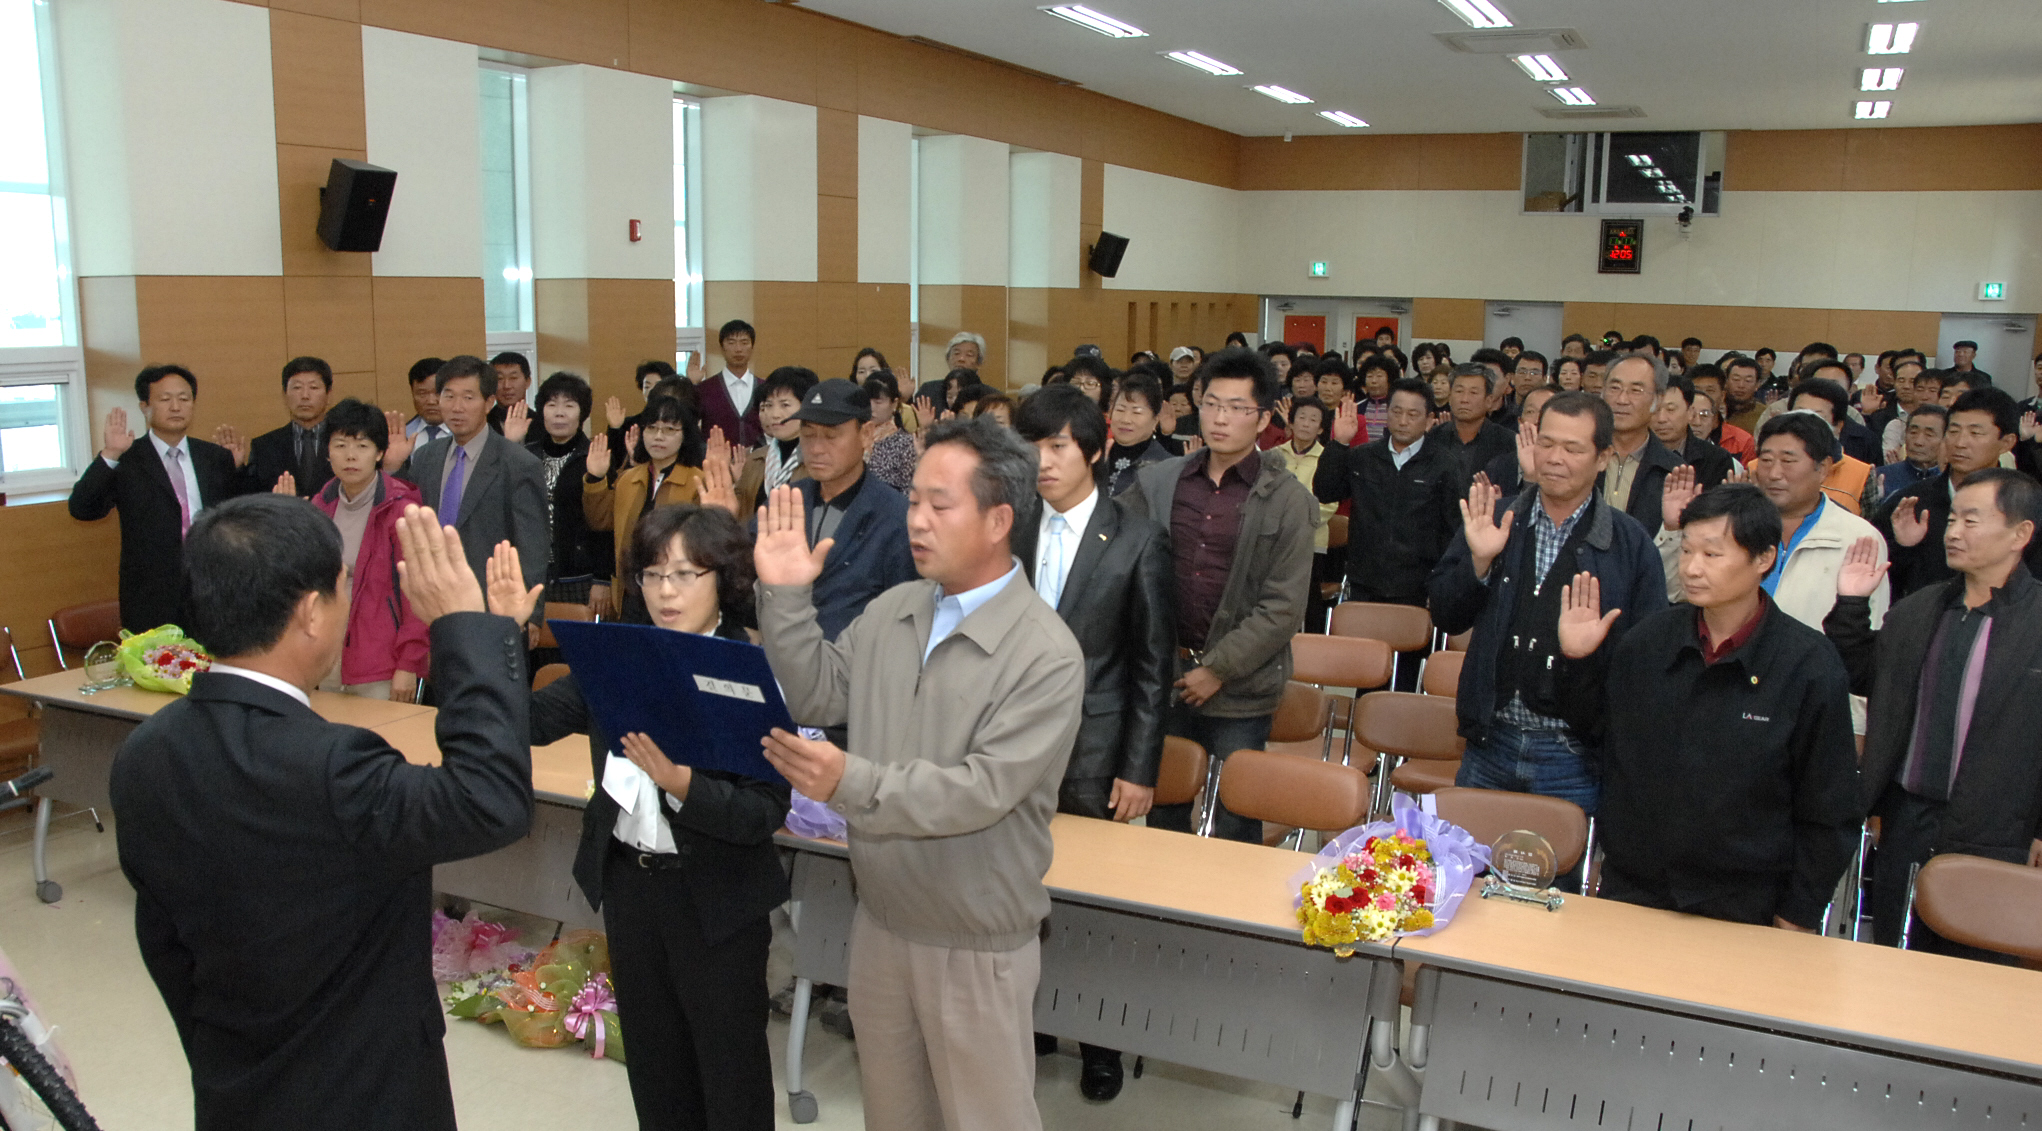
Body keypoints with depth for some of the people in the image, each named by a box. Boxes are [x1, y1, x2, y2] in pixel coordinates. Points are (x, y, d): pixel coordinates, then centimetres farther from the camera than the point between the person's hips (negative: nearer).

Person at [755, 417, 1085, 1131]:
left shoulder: (1047, 656, -22)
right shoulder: (892, 610, 0)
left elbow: (982, 791, -27)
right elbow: (817, 699, 1)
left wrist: (855, 783, -34)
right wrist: (785, 599, -9)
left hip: (976, 944, -6)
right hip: (880, 918, 6)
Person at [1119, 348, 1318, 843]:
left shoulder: (1287, 500, -6)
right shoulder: (1158, 481, 5)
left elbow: (1283, 607, -10)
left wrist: (1218, 668, -13)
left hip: (1239, 689, -3)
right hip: (1164, 674, 4)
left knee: (1235, 825, 6)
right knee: (1163, 812, 16)